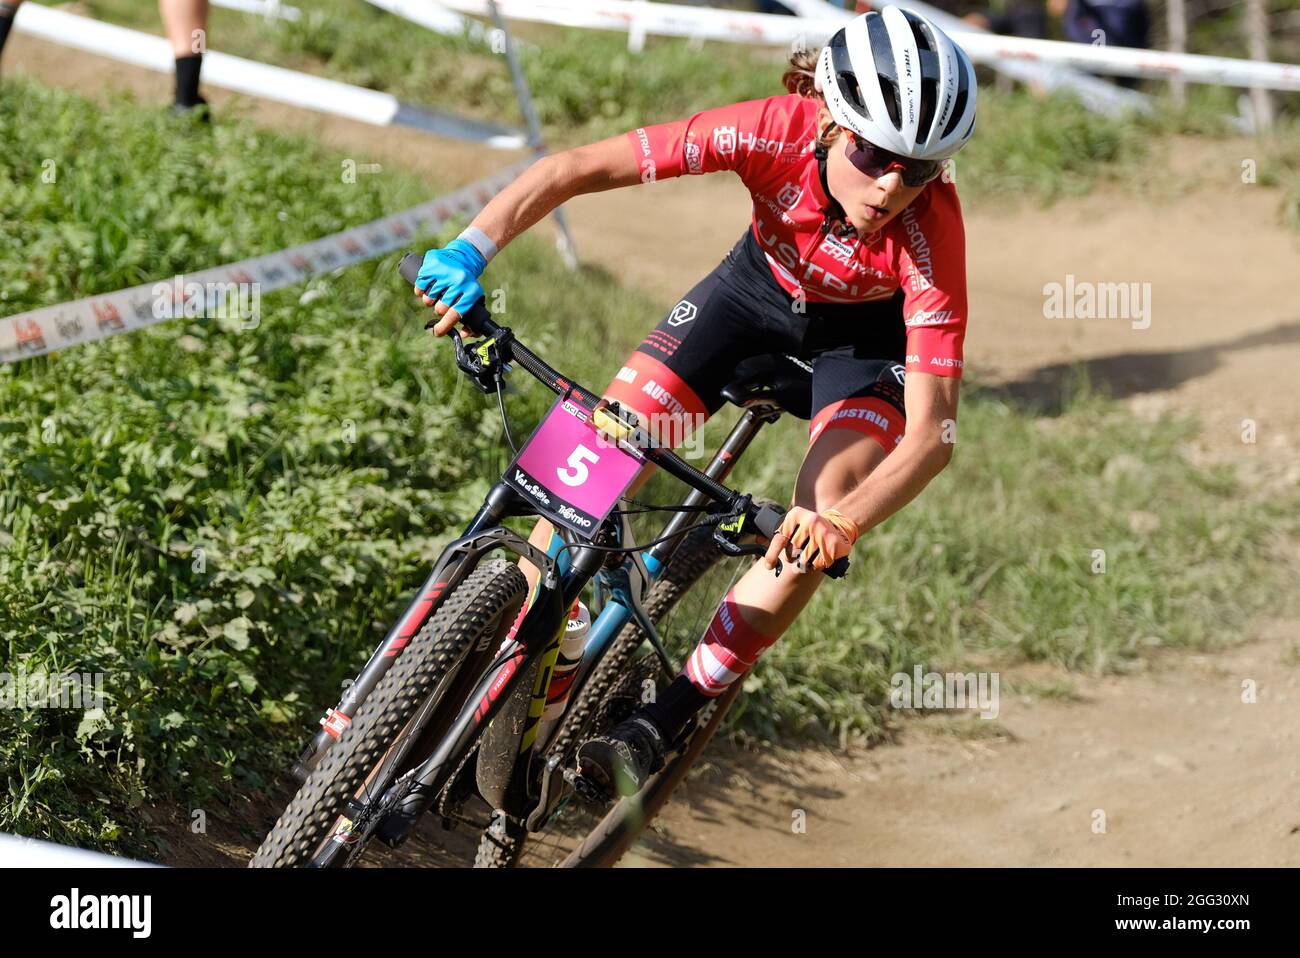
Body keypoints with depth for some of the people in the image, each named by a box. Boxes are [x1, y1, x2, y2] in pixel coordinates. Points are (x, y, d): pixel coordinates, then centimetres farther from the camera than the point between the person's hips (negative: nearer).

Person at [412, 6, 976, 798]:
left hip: (867, 331, -2)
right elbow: (575, 169, -34)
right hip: (762, 284, 2)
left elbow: (933, 431, -39)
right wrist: (472, 249, -49)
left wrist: (843, 523, -56)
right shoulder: (776, 132, -36)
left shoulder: (931, 230, -37)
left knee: (826, 505, -25)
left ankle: (660, 728, -13)